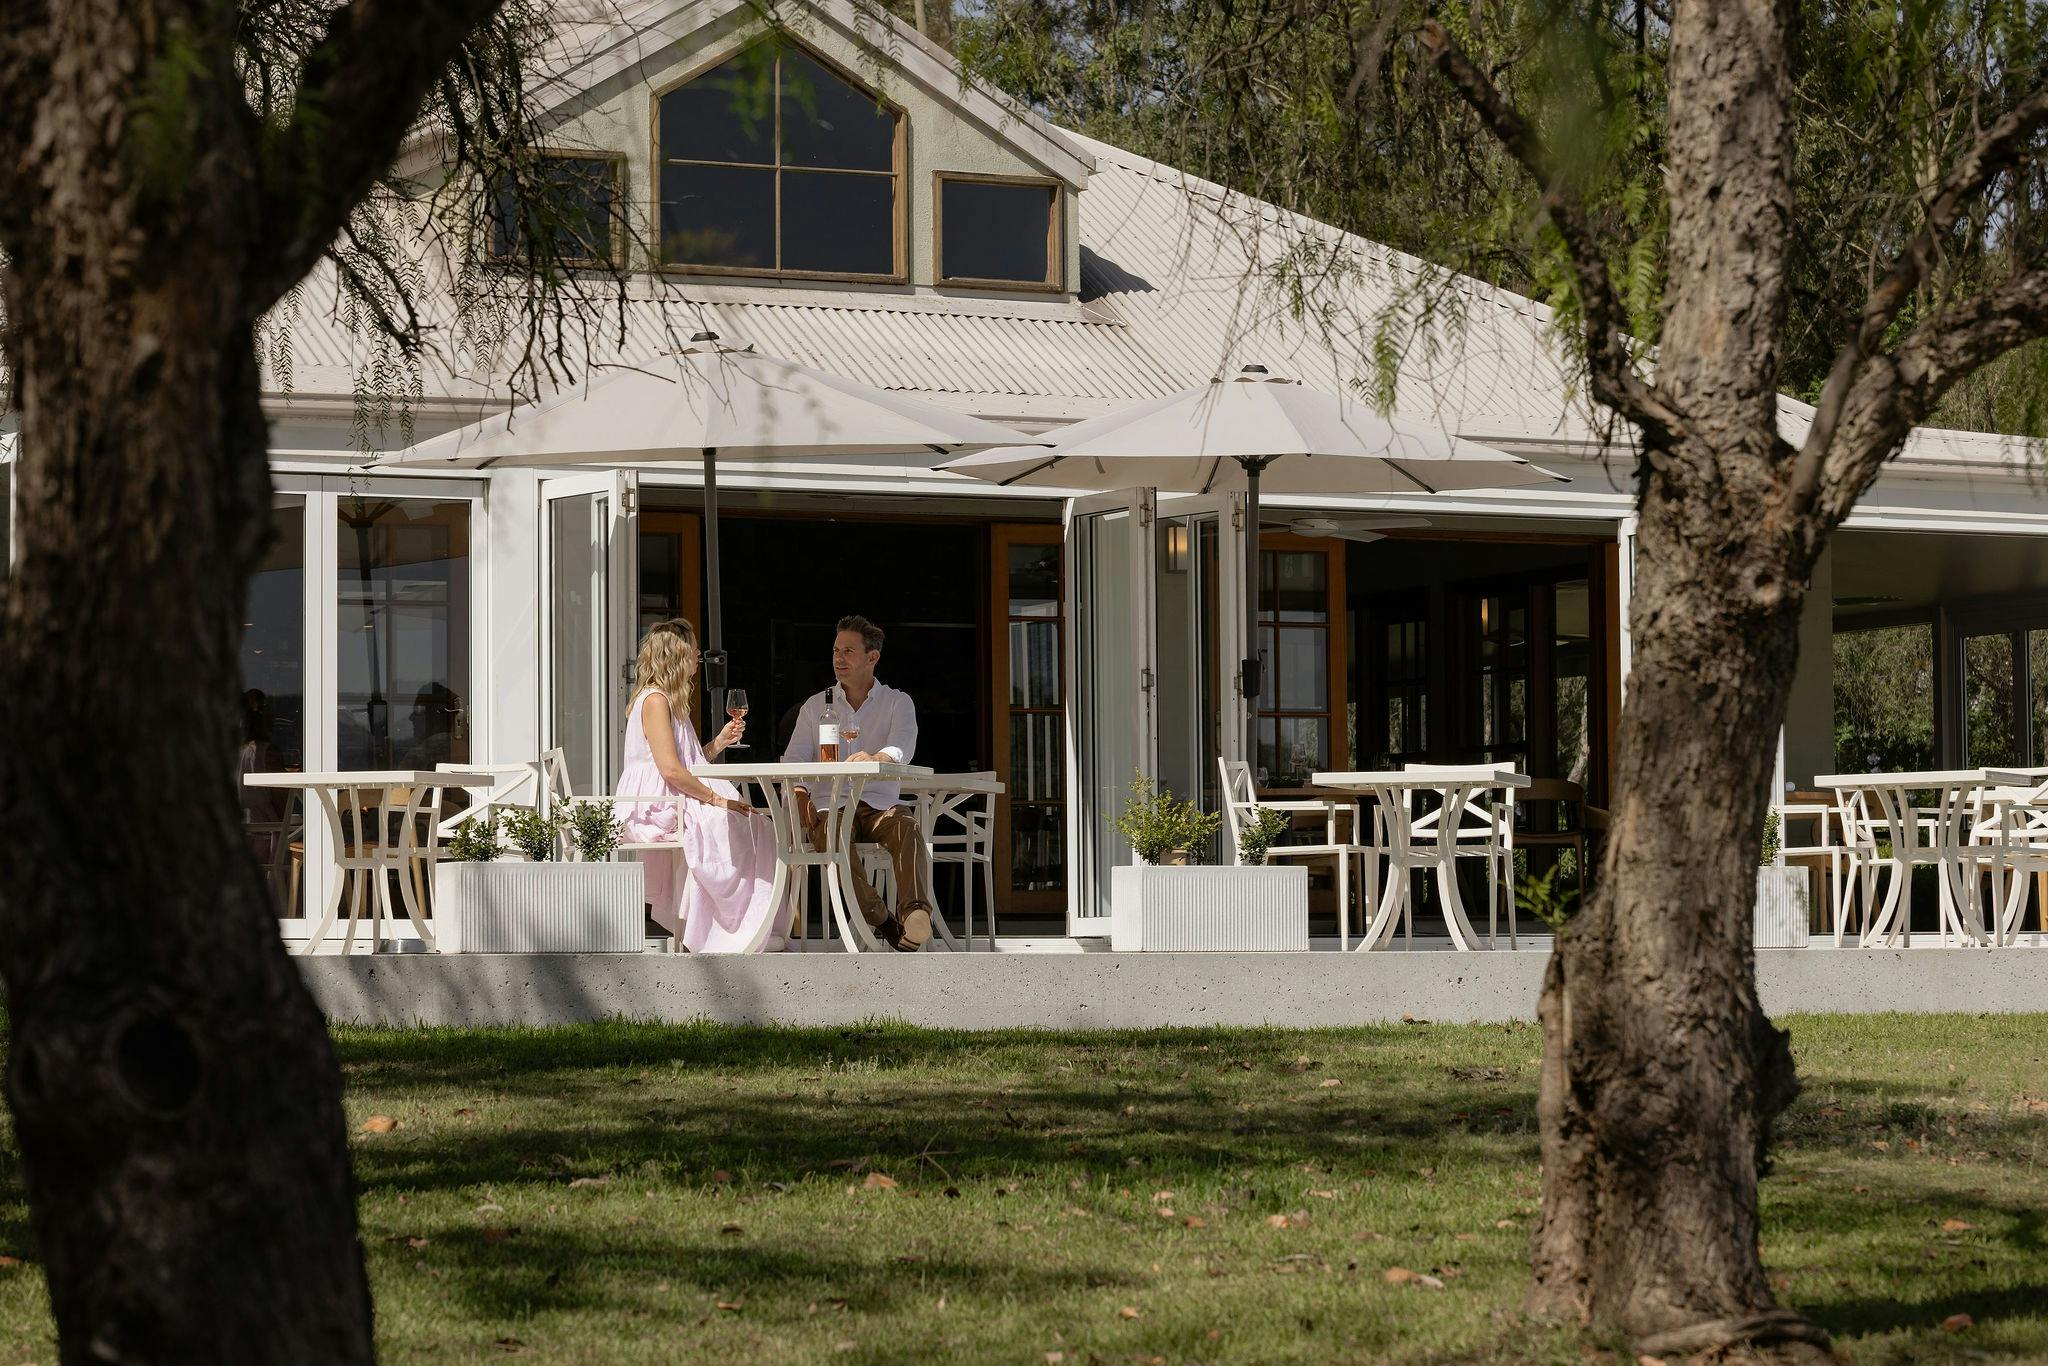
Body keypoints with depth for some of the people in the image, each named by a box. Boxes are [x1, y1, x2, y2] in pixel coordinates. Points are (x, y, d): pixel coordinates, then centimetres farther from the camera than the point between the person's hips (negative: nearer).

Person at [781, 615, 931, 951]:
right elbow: (794, 759, 8)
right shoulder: (816, 706, 19)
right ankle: (882, 921, -32)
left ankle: (914, 913, -56)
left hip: (879, 806, -1)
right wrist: (799, 795, -15)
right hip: (831, 807, 1)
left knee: (907, 826, -36)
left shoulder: (898, 703, 12)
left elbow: (902, 749, -9)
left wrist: (876, 758, -34)